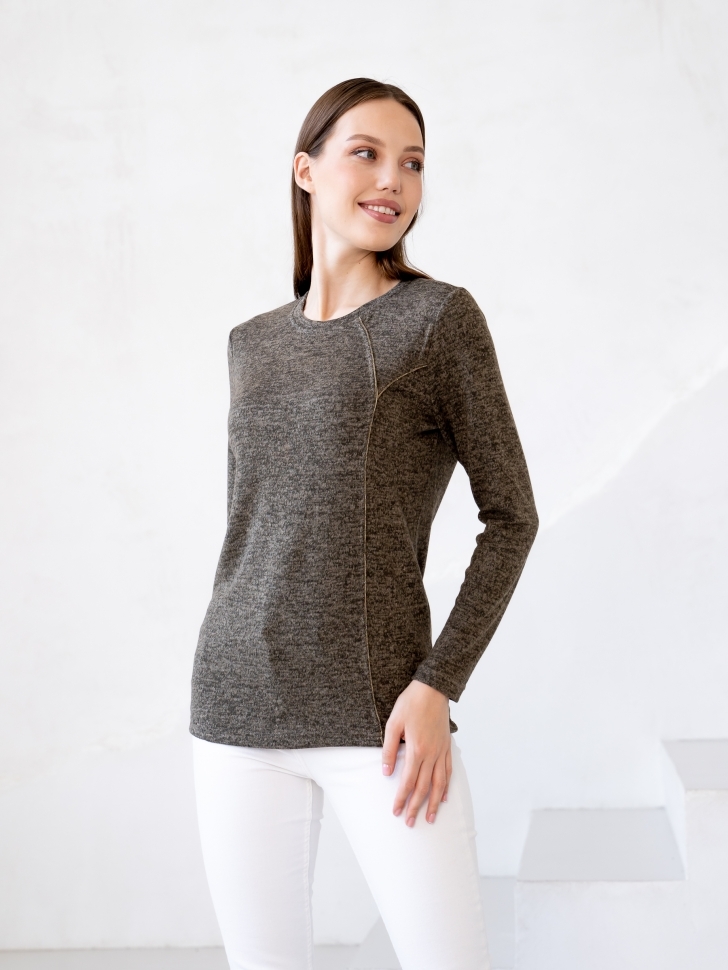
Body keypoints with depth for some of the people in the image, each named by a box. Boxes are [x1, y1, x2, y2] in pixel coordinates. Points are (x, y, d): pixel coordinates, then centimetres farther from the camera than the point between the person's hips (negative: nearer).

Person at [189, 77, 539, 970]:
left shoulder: (442, 316, -2)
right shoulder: (254, 344, 11)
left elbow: (510, 515, -3)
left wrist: (438, 687, -13)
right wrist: (228, 688, 15)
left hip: (378, 712, -4)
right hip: (240, 711, 4)